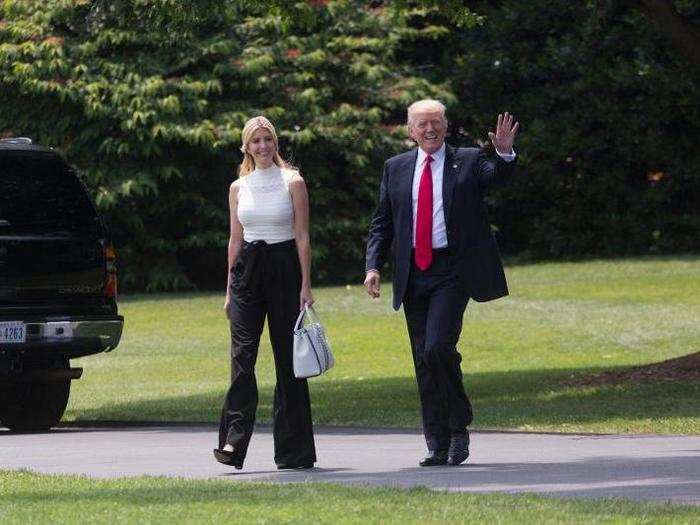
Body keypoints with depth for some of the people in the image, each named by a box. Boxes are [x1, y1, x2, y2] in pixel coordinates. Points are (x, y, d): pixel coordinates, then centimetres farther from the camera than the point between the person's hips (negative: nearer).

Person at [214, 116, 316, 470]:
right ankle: (233, 440, -19)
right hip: (247, 270, 2)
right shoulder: (239, 188, 11)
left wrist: (306, 285, -8)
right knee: (242, 354, -10)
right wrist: (230, 290, 11)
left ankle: (293, 449, 7)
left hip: (284, 268, -2)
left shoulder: (292, 183, 1)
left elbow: (302, 237, -2)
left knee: (287, 358, 1)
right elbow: (235, 240, 14)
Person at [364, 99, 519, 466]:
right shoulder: (396, 168, 12)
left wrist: (505, 154, -36)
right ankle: (437, 445, 12)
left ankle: (458, 426, -1)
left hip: (452, 271, -4)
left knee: (438, 347, -19)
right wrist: (373, 266, 1)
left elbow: (497, 177, -15)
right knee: (423, 360, 5)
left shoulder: (468, 161, 3)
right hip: (413, 273, 4)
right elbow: (382, 223, 13)